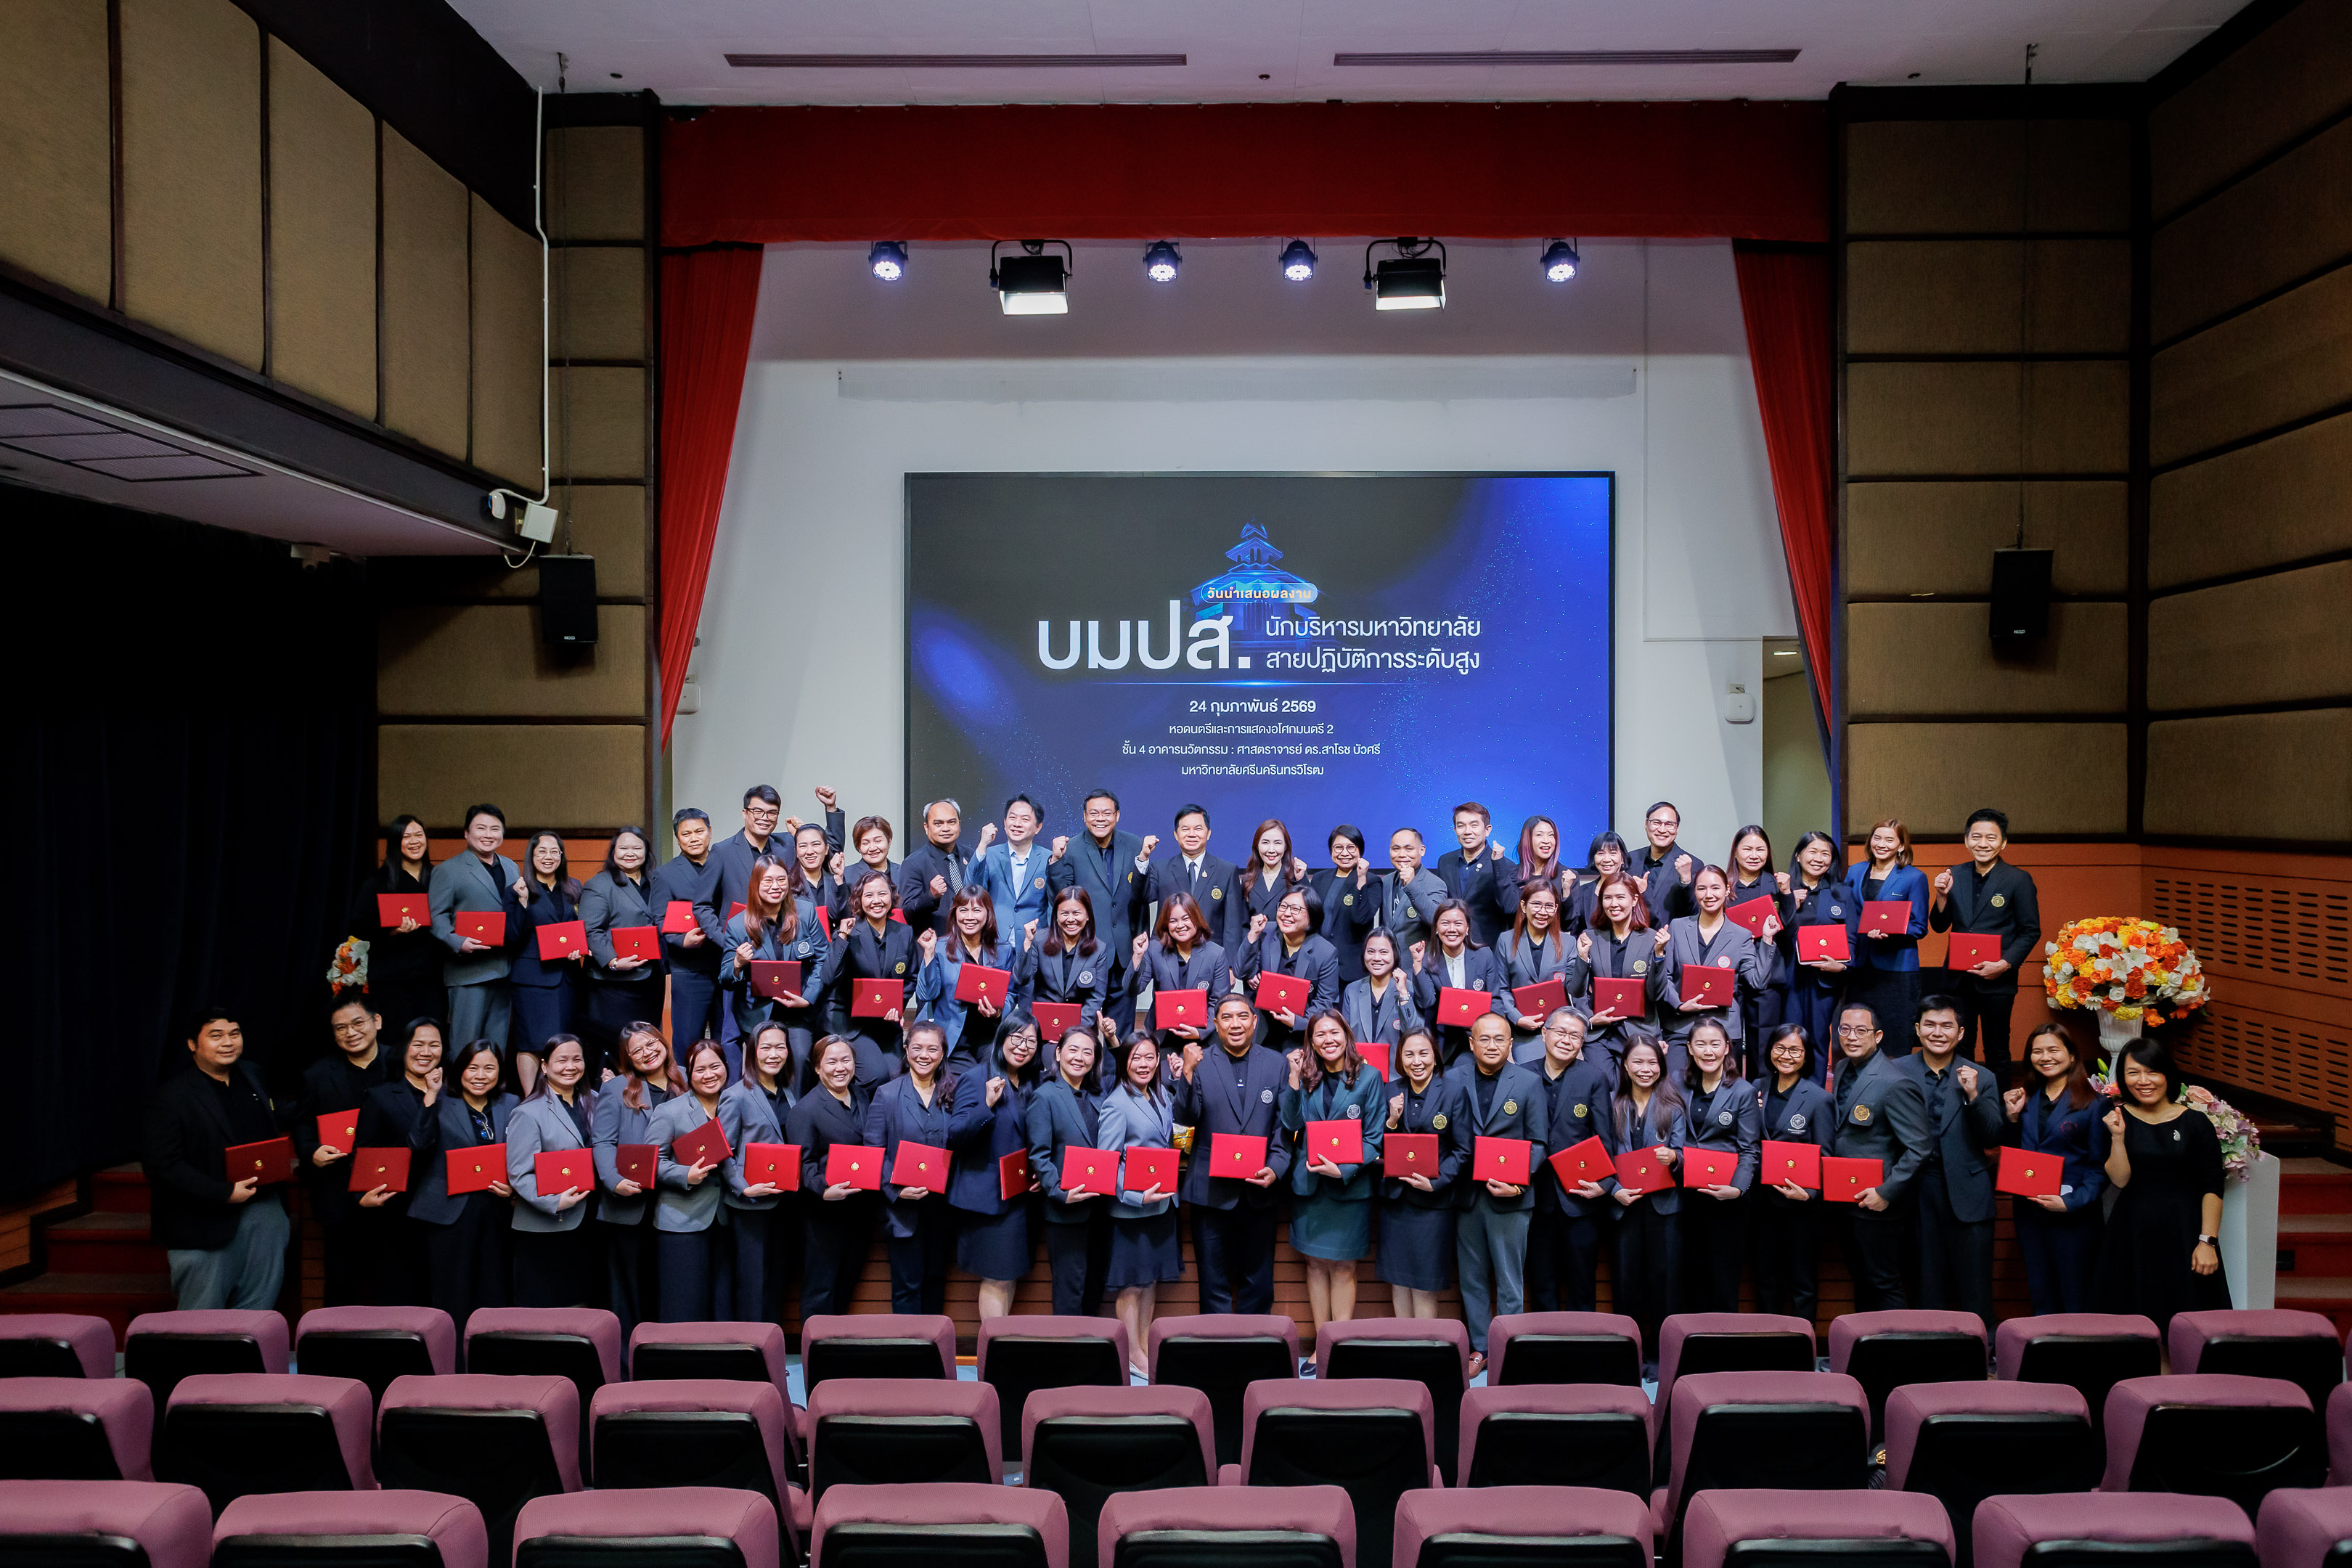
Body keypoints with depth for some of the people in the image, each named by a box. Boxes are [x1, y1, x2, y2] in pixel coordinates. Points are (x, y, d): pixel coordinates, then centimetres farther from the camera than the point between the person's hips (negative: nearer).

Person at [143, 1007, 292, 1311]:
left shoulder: (251, 1077, 11)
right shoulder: (172, 1098, -10)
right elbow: (162, 1164, -16)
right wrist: (225, 1193, -21)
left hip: (264, 1211, 6)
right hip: (205, 1223, -6)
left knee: (259, 1309, 14)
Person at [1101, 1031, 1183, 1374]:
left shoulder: (1163, 1097, 6)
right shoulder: (1117, 1104, -16)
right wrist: (1138, 1196, -25)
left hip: (1162, 1201, 7)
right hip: (1131, 1207, -7)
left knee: (1153, 1279, 15)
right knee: (1132, 1284, 4)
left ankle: (1146, 1344, 28)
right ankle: (1134, 1355, 16)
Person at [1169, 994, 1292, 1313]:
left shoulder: (1277, 1063, 4)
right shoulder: (1199, 1063, -1)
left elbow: (1285, 1124, 4)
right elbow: (1187, 1118, -10)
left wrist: (1276, 1169, -9)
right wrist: (1187, 1072, -23)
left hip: (1259, 1190, 1)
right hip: (1212, 1189, -1)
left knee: (1259, 1283, 11)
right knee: (1214, 1282, 9)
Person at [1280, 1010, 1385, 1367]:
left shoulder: (1368, 1077, -4)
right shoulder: (1306, 1078, 6)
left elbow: (1374, 1137, -5)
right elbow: (1291, 1124, -4)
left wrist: (1344, 1170, -17)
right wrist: (1295, 1080, -11)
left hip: (1350, 1185, -3)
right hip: (1308, 1182, 3)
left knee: (1343, 1267, 3)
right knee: (1316, 1263, 9)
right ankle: (1321, 1344, 19)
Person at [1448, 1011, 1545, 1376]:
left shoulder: (1529, 1082, 0)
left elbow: (1537, 1143, -1)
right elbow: (1447, 1138, 7)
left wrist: (1518, 1184, -12)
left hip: (1509, 1197, -2)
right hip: (1467, 1195, 2)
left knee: (1509, 1281, 4)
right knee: (1472, 1277, 11)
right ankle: (1479, 1347, 23)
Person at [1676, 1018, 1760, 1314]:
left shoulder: (1743, 1092, -4)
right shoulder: (1682, 1088, 9)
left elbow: (1750, 1150, -6)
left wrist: (1737, 1189, -19)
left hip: (1726, 1200, -4)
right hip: (1689, 1197, 4)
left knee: (1723, 1278, 1)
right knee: (1694, 1274, 9)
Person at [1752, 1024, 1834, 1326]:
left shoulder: (1819, 1099, -7)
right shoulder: (1758, 1091, 7)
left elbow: (1825, 1157, -7)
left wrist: (1808, 1193, -20)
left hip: (1800, 1203, -4)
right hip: (1764, 1199, 5)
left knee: (1802, 1281, 6)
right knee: (1766, 1279, 13)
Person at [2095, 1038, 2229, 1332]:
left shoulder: (2195, 1123, -2)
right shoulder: (2116, 1118, 1)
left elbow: (2212, 1188, -2)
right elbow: (2120, 1180, -5)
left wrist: (2208, 1241, -9)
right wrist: (2118, 1137, -17)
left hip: (2183, 1231, -1)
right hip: (2133, 1233, 1)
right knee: (2135, 1322, 4)